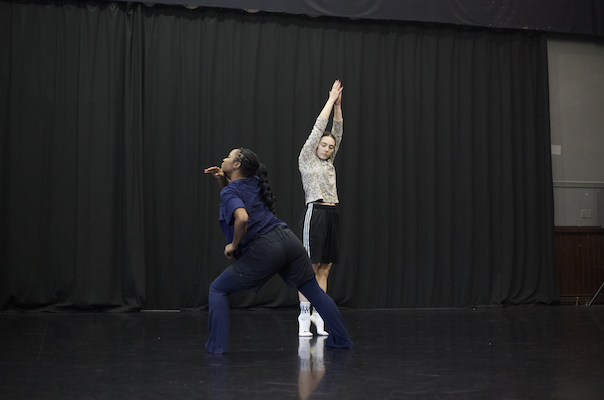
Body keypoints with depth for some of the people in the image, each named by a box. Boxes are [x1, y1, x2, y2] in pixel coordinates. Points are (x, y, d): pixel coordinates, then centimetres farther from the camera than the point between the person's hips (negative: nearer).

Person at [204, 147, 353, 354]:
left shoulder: (230, 192, -6)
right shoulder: (254, 182, 15)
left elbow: (242, 218, -27)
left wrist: (234, 245, -12)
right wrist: (222, 178, 19)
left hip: (263, 251, -7)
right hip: (288, 239, 7)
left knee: (218, 289, 7)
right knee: (314, 290, 19)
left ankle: (217, 344, 2)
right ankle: (341, 339, 24)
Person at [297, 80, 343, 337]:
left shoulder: (329, 163, 18)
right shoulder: (306, 159, 3)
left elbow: (337, 132, 14)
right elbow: (318, 127, 0)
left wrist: (338, 105, 7)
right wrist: (331, 100, 3)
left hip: (331, 215, 7)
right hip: (314, 213, -7)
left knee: (324, 268, 5)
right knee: (309, 267, -7)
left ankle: (318, 314, 8)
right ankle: (304, 316, -4)